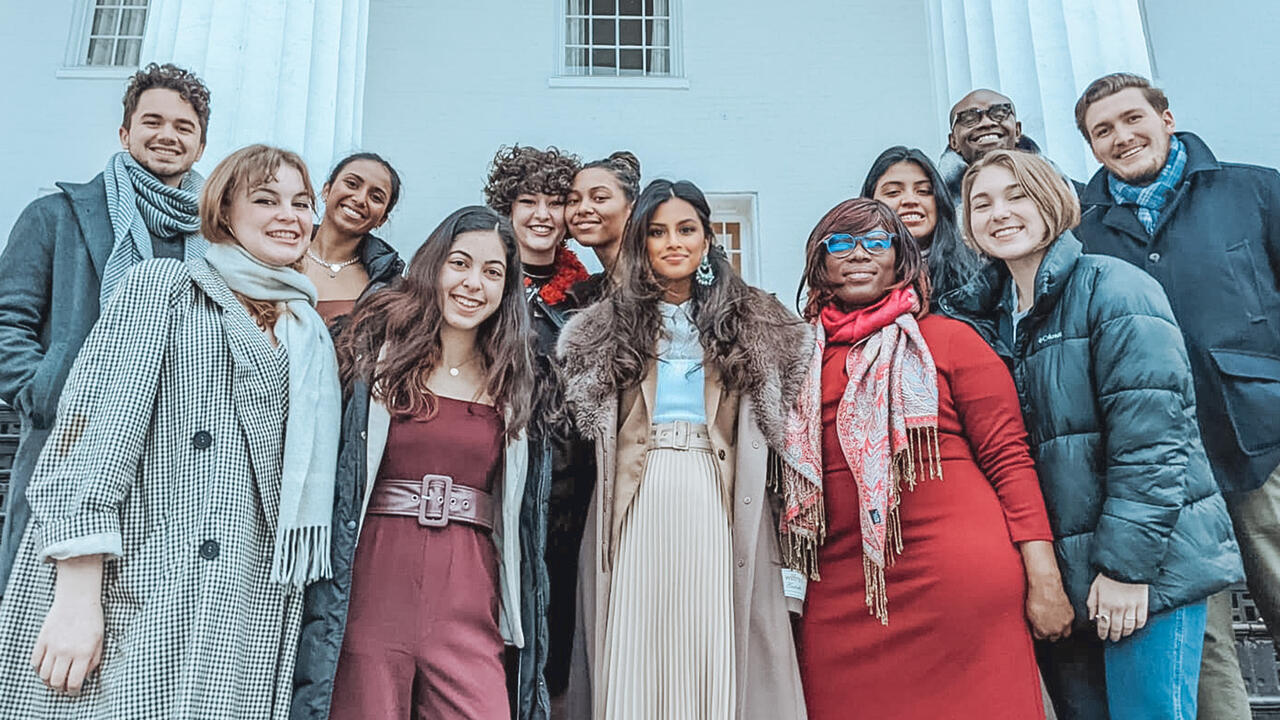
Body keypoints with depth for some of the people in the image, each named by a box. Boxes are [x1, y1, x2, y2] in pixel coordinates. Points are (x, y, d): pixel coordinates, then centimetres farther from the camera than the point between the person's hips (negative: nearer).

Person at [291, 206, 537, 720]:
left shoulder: (509, 381, 10)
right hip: (376, 575, -1)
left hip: (468, 587, 2)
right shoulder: (382, 352, 4)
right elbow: (330, 475, 2)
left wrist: (511, 606, 13)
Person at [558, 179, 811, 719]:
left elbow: (768, 424, 11)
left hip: (718, 497, 0)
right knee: (634, 643, 0)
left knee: (713, 645, 0)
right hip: (637, 499, 0)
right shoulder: (611, 322, 10)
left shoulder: (749, 321, 11)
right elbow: (590, 423, 12)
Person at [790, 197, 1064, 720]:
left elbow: (1008, 456, -1)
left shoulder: (948, 338, 3)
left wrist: (1044, 578, -8)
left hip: (960, 578, -3)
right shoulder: (807, 356, 12)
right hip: (842, 593, 3)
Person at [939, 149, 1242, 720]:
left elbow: (1150, 433, -16)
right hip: (1056, 573, 6)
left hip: (1144, 567, -6)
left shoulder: (1113, 288, -9)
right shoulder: (985, 314, 10)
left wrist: (1126, 562, -18)